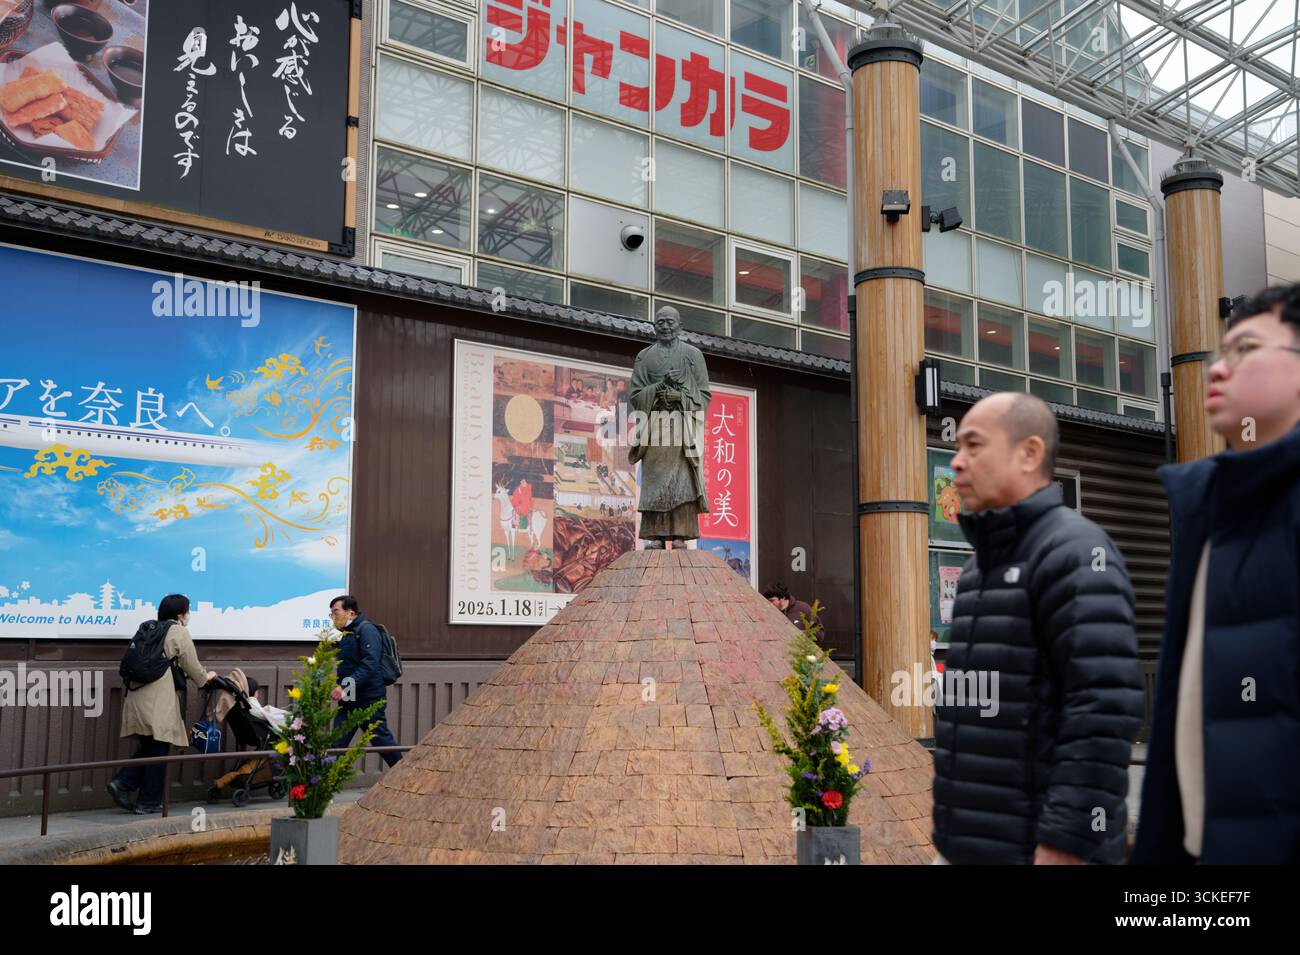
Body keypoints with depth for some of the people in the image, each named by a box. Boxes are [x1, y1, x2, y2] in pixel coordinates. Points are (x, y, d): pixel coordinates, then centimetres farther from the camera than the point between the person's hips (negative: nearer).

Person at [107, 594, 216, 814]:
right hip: (159, 702, -7)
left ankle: (122, 783, 1)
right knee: (158, 749, 3)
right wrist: (206, 677, 22)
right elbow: (193, 668, 2)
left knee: (148, 747, 18)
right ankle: (149, 802, 8)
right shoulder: (179, 633, -2)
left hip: (137, 697, 7)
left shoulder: (149, 629, 20)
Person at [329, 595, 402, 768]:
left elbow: (369, 665, -24)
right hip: (349, 701, 8)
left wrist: (345, 686, -30)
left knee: (381, 741, 0)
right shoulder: (347, 634, 17)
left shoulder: (366, 630, -12)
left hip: (369, 699, -8)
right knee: (337, 743, 3)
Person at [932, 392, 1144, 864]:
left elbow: (1105, 713, -22)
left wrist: (1061, 852, -24)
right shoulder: (981, 567, 14)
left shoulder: (1074, 552, -13)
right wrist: (954, 830, 17)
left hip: (1043, 848, -8)